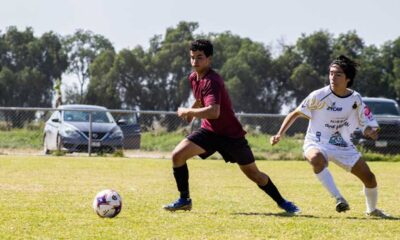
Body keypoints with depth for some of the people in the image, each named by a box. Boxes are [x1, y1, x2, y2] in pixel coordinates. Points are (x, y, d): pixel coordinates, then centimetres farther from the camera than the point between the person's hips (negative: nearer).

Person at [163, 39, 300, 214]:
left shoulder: (212, 81, -26)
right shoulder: (193, 77, 1)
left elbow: (213, 112, -41)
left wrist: (187, 111, -31)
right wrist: (192, 111, 36)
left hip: (231, 134, -7)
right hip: (209, 131, 7)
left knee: (254, 174, 2)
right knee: (178, 155, -14)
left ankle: (282, 202, 22)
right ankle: (184, 200, -1)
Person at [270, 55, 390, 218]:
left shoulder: (355, 99, -3)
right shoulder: (319, 96, -14)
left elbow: (366, 125, 5)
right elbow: (295, 114, -5)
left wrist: (371, 131, -19)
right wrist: (280, 134, -16)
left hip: (343, 146, 4)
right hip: (317, 144, -4)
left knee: (369, 178, 0)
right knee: (317, 159, -41)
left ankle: (372, 210, 31)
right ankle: (338, 199, -39)